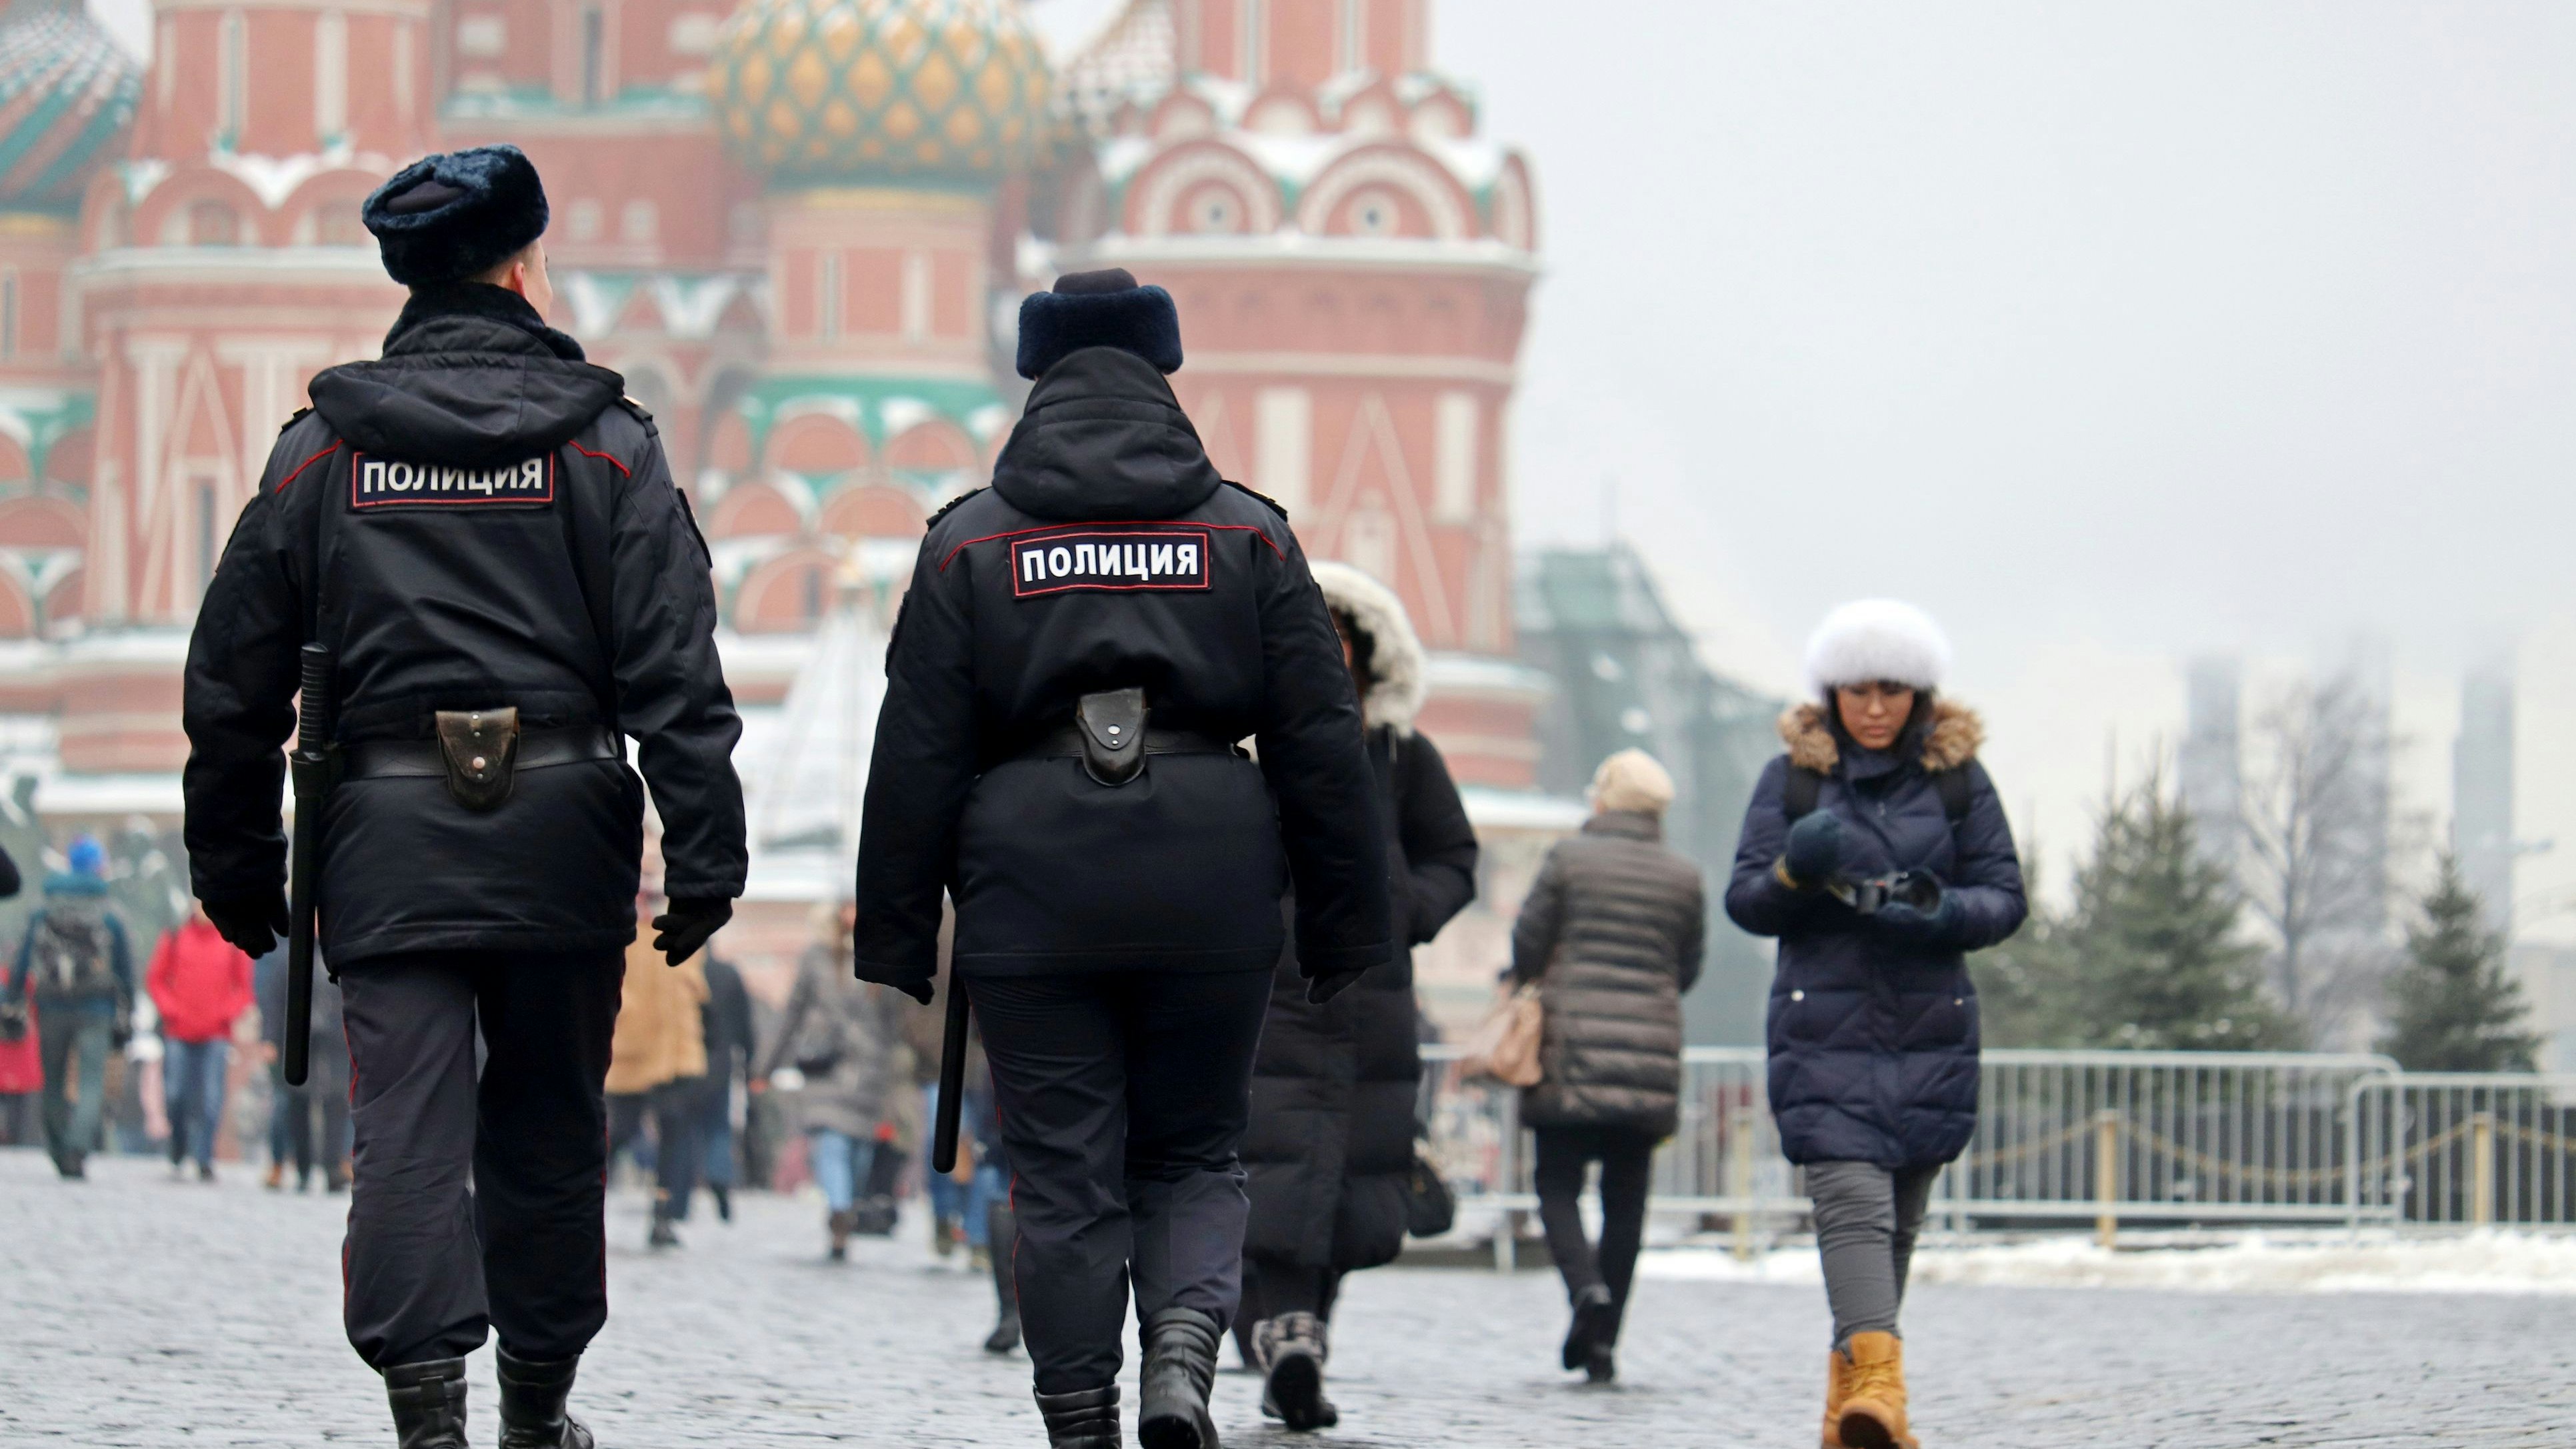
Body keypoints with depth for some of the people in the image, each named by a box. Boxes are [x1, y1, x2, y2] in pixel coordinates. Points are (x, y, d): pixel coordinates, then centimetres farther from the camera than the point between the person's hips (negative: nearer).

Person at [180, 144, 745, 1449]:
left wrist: (236, 869, 14)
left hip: (389, 835, 0)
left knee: (409, 1127, -5)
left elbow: (234, 678, 7)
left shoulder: (324, 449, 5)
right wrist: (704, 854, -5)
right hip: (563, 831, 0)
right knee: (549, 1124, 13)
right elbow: (675, 671, -6)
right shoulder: (604, 445, 0)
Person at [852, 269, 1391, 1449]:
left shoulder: (967, 546, 5)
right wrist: (1348, 931, 12)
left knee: (1063, 1182, 5)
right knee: (1192, 1159, 13)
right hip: (1211, 899, 1)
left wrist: (896, 942, 7)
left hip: (1033, 900, -1)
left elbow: (916, 761, 3)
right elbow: (1322, 742, 6)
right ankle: (1184, 1351, -13)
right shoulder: (1249, 535, 7)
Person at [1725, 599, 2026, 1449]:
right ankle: (1875, 1380, -33)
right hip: (1823, 1027, -2)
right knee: (1852, 1200, -19)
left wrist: (1940, 913, -15)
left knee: (1900, 1218, 7)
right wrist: (1795, 870, -17)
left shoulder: (1958, 779, 7)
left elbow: (2006, 897, 6)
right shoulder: (1792, 779, 6)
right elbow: (1745, 901, 4)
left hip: (1931, 1028, 2)